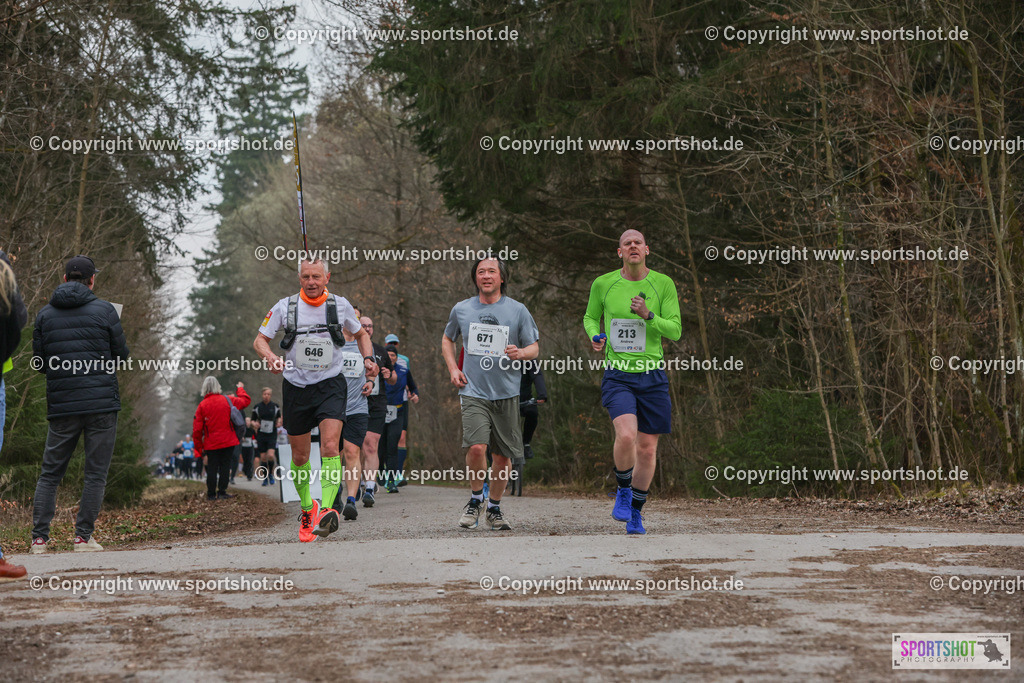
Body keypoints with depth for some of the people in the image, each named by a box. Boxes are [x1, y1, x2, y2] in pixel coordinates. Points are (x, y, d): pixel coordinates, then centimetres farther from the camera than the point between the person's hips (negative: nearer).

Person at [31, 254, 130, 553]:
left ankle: (39, 537, 3)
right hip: (102, 404, -3)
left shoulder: (45, 313, 6)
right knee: (96, 474, 4)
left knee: (50, 473, 10)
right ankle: (83, 536, 0)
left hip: (61, 405, 3)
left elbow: (39, 362, 8)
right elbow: (121, 355, 2)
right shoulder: (104, 310, -3)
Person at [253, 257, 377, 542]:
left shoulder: (340, 305, 1)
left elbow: (360, 334, 18)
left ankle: (327, 510, -28)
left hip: (330, 385, -1)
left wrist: (368, 359, 0)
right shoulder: (285, 306, -2)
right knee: (300, 457, 9)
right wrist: (271, 357, -18)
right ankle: (306, 507, 32)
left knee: (330, 447, -21)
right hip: (296, 388, 1)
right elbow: (260, 340, 4)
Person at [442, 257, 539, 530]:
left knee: (502, 456, 5)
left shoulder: (517, 310, 3)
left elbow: (534, 348, 7)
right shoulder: (461, 310, 7)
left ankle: (494, 508, 26)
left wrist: (520, 353, -15)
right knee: (476, 447, -20)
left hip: (506, 393, 1)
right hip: (473, 391, -1)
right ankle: (476, 499, 4)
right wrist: (453, 369, 9)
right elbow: (447, 339, 24)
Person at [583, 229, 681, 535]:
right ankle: (623, 490, 5)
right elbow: (590, 317, 18)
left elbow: (675, 331, -3)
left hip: (652, 377, 2)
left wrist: (648, 315, -19)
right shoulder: (602, 284, 0)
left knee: (647, 449, 6)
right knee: (626, 436, -24)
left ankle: (635, 512, 25)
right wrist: (595, 336, -4)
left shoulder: (663, 284, 0)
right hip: (617, 375, -1)